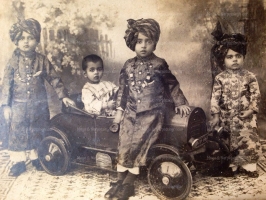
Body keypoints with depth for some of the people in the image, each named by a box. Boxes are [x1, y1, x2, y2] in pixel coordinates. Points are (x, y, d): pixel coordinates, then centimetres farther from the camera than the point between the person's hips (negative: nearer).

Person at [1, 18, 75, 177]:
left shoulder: (42, 60, -2)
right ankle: (18, 162, 17)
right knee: (18, 133, 5)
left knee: (39, 133, 10)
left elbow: (54, 79, 2)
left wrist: (63, 95, -3)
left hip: (39, 106, 1)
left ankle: (38, 158, 26)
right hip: (19, 106, 0)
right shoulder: (14, 61, -3)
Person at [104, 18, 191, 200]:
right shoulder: (129, 66, 7)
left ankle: (128, 184, 0)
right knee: (124, 145, -1)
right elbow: (123, 89, 12)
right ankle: (121, 181, 9)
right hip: (131, 112, 4)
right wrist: (120, 110, 9)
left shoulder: (159, 65, -3)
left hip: (152, 113, -4)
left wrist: (180, 103, 5)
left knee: (138, 145, -11)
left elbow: (173, 85, 6)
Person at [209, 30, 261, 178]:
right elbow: (215, 98, -3)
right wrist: (216, 115, -5)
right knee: (228, 143, 9)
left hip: (245, 117, 0)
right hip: (227, 118, 0)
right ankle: (231, 165, 23)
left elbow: (256, 95, 0)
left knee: (250, 142, -1)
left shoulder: (249, 77, -2)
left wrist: (251, 110, -8)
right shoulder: (220, 79, -3)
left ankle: (249, 165, 14)